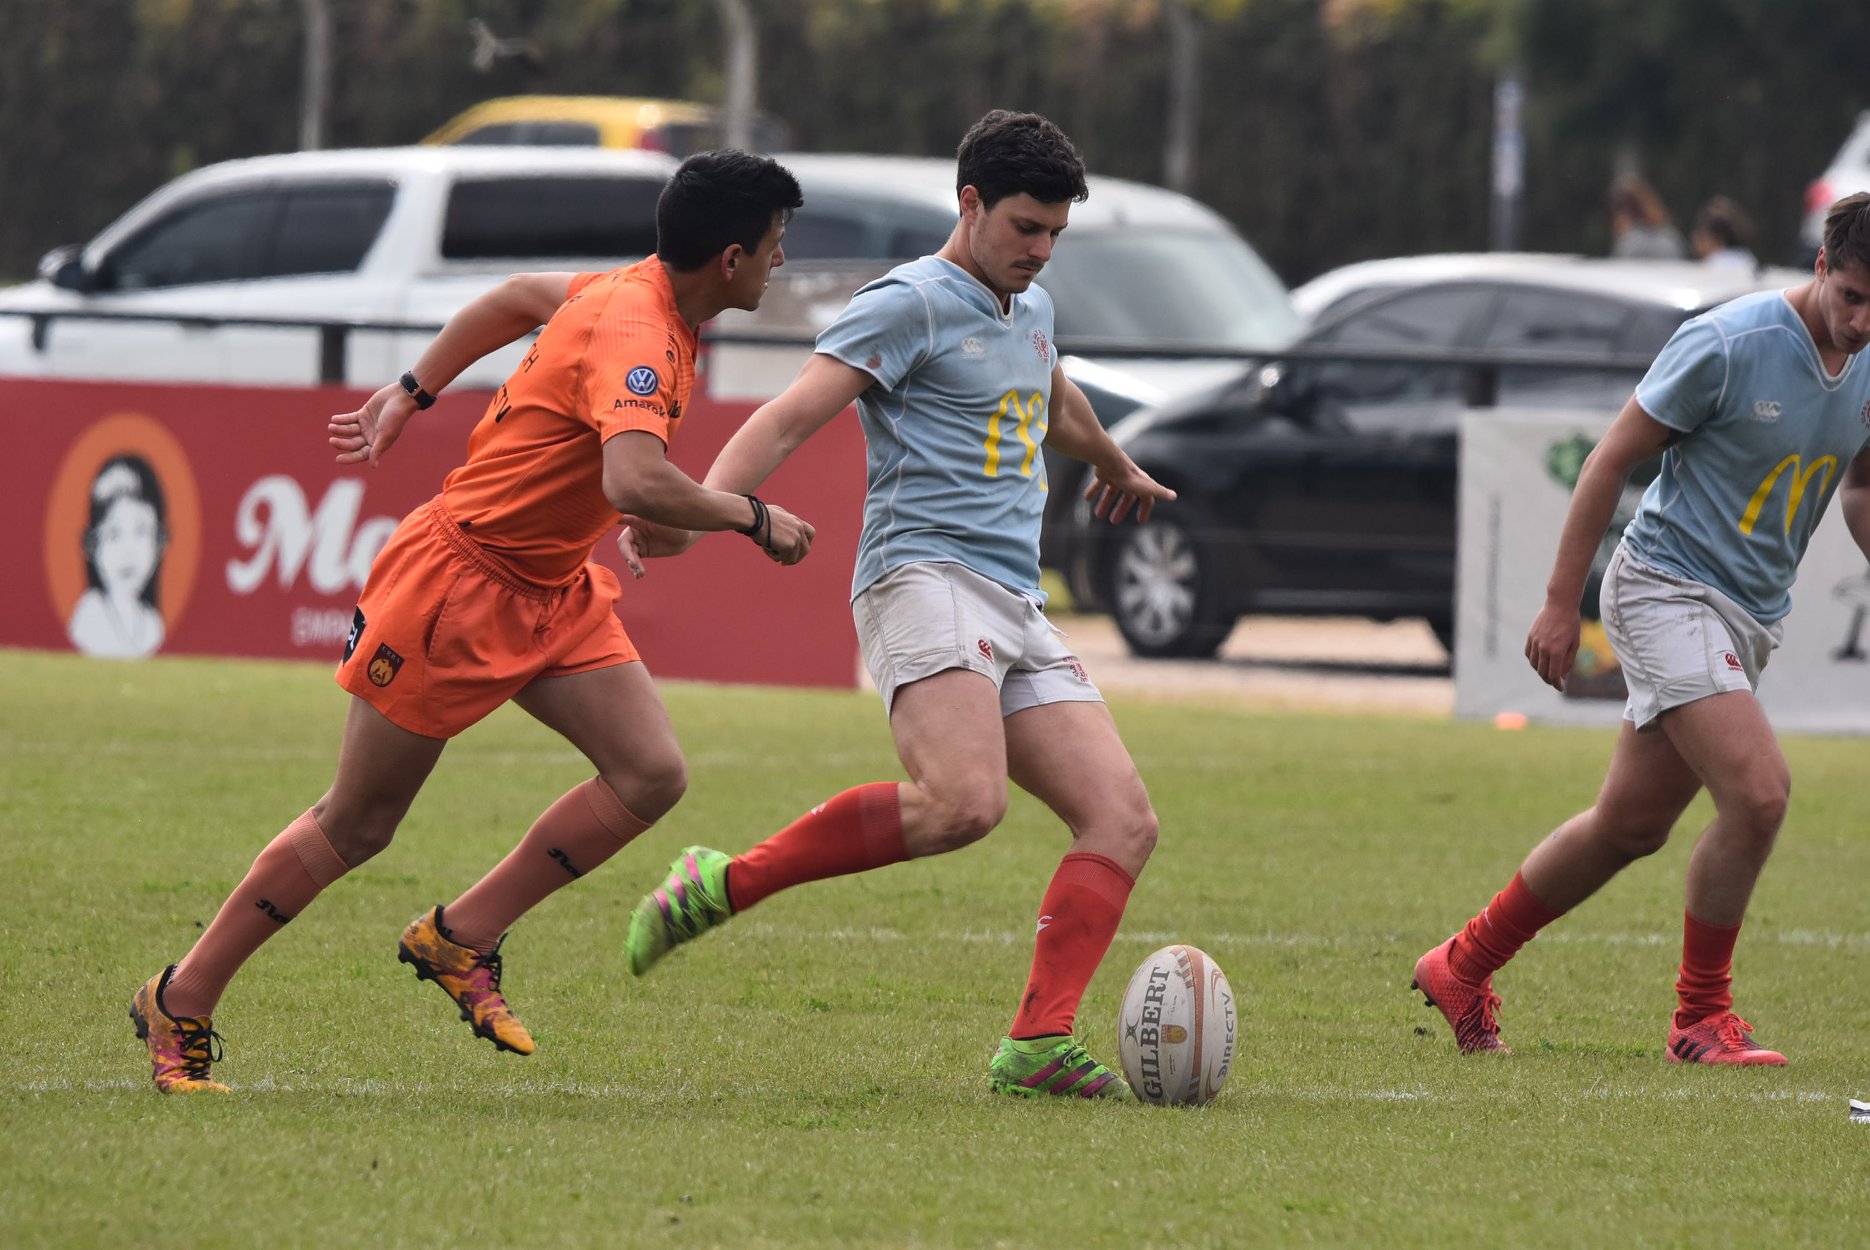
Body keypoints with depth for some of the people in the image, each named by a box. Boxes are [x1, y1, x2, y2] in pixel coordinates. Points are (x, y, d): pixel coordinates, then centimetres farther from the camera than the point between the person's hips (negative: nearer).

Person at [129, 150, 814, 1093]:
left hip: (552, 592, 9)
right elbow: (635, 483, -45)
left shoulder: (642, 295, 2)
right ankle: (181, 1003, 16)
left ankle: (458, 941, 3)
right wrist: (751, 518, -29)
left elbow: (520, 297, 21)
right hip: (458, 580, -9)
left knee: (651, 776, -8)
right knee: (357, 824, 2)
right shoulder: (634, 334, -28)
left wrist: (412, 392, 27)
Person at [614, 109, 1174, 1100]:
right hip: (925, 577, -9)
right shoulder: (910, 304, -2)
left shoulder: (1032, 311, 24)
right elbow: (790, 416, -13)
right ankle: (725, 885, -19)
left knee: (1123, 820, -8)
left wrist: (1115, 470, 67)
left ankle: (1037, 1046, -14)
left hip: (1018, 609, 9)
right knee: (965, 801, -32)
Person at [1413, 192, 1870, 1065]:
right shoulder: (1728, 344, -18)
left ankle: (1463, 968, 28)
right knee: (1759, 791, -21)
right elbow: (1613, 458, -11)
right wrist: (1561, 600, -10)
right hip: (1668, 590, -8)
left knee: (1630, 826, 11)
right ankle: (1701, 1017, -6)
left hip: (1750, 620, 8)